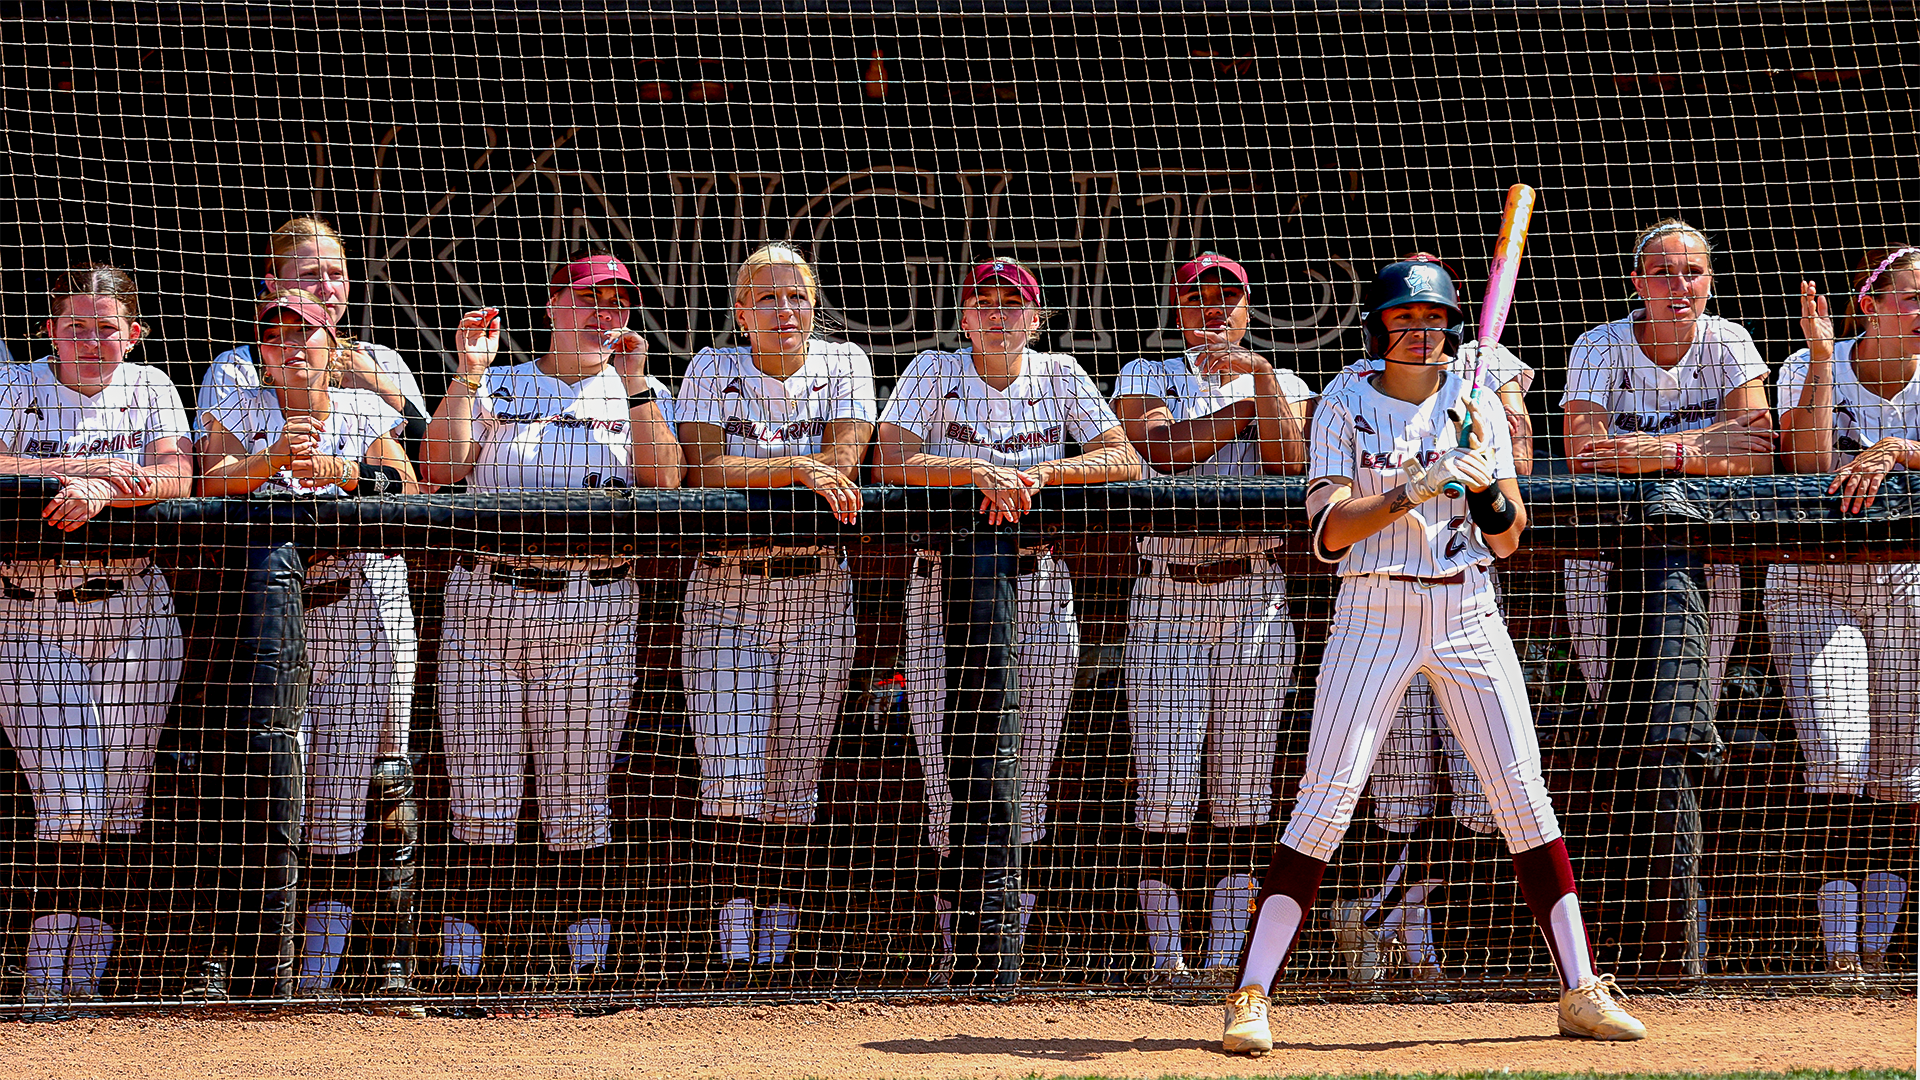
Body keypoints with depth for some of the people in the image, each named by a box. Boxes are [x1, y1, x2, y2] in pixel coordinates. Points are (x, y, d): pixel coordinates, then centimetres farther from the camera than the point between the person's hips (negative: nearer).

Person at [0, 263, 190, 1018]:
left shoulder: (148, 390, 8)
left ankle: (87, 973, 5)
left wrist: (102, 489, -25)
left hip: (133, 615, 3)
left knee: (121, 802, 0)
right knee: (69, 801, -12)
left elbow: (176, 476, -7)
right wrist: (84, 466, -19)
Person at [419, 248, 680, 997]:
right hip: (489, 595, 0)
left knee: (577, 794, 0)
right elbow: (439, 467, -2)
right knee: (482, 790, -4)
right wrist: (468, 376, -10)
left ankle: (587, 955, 4)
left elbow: (664, 483, -4)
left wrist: (633, 387, -10)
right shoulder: (498, 389, 13)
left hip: (594, 608, 0)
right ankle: (461, 957, -1)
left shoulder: (639, 397, 14)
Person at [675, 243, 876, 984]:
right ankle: (736, 944, -13)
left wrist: (744, 473, -14)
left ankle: (777, 944, 4)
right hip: (724, 593, -1)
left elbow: (841, 465, -10)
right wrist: (797, 468, -21)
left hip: (817, 593, 1)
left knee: (794, 781, 1)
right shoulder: (713, 371, 2)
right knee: (732, 776, -12)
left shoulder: (843, 366, 4)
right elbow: (703, 471, -13)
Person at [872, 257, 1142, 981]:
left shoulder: (1060, 377, 5)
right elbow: (890, 463, -13)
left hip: (1037, 591, 2)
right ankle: (955, 942, 0)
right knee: (948, 777, -7)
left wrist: (1042, 472, -19)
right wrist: (976, 470, -26)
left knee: (1025, 778, -1)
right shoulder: (934, 373, 0)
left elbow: (1123, 460, -5)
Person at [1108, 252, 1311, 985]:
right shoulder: (1146, 378, 10)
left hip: (1254, 600, 1)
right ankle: (1164, 956, -6)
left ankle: (1225, 956, 1)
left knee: (1242, 788, -1)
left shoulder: (1284, 386, 13)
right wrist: (1249, 404, -8)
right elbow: (1158, 448, -10)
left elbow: (1288, 463, -6)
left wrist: (1261, 375, -11)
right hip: (1166, 600, -1)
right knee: (1166, 787, -8)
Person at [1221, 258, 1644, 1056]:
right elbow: (1330, 532, -10)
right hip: (1374, 614, -2)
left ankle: (1582, 992, 4)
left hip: (1467, 615, 3)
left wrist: (1485, 482, -14)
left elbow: (1507, 540, 6)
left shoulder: (1475, 408, 7)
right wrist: (1418, 489, -23)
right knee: (1325, 801, -10)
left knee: (1525, 798, -1)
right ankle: (1251, 996, -8)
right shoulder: (1345, 407, 0)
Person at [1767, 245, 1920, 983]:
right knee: (1838, 763, -16)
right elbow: (1809, 461, -19)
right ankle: (1838, 953, -18)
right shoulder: (1808, 369, -4)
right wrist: (1822, 355, -21)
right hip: (1812, 582, -3)